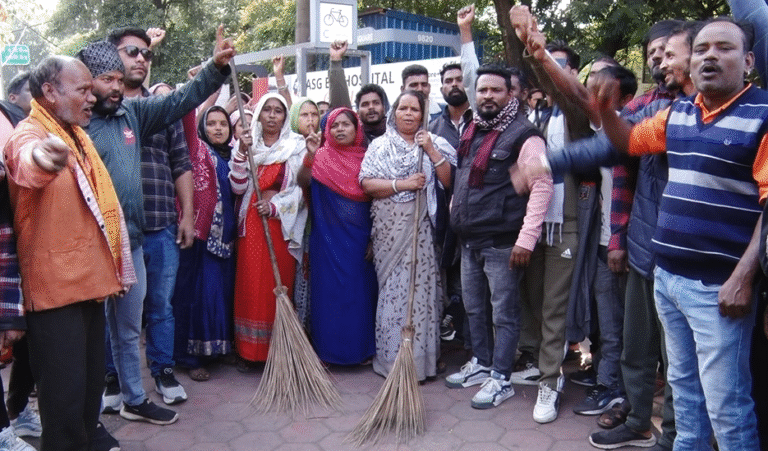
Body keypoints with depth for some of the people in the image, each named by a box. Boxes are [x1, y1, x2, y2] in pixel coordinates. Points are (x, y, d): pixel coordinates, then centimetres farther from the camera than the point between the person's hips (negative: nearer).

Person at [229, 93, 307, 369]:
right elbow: (238, 187, 1)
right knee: (250, 285, 0)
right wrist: (241, 155, -10)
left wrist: (275, 205, -13)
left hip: (283, 222, -1)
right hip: (251, 222, 2)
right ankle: (249, 350, 10)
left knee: (280, 284, 0)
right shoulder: (246, 144, 11)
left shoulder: (297, 146, 6)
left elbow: (301, 187, -1)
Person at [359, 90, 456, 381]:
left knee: (422, 287, 1)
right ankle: (392, 359, 12)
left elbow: (449, 181, 0)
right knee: (392, 288, 1)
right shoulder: (380, 145, 8)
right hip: (389, 229, -1)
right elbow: (367, 184, -3)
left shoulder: (434, 143, 11)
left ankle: (422, 358, 13)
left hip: (422, 229, 1)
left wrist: (431, 151, -7)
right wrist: (402, 184, -13)